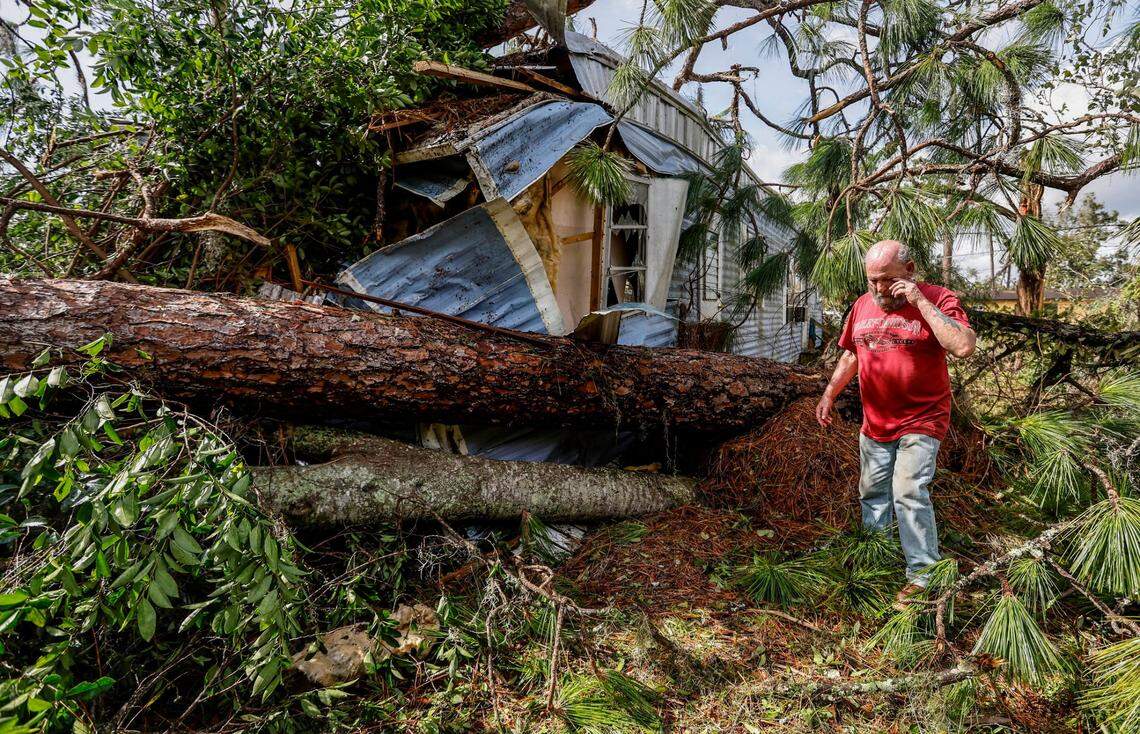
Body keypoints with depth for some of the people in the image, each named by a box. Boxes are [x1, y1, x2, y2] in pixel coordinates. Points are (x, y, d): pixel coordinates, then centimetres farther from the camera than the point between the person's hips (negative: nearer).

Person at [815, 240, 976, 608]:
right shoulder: (863, 305, 5)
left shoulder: (938, 299, -12)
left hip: (921, 419, -6)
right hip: (875, 423, 6)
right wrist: (829, 393, 8)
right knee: (872, 494, 15)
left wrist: (921, 302, -27)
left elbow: (964, 347, -29)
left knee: (909, 492, -15)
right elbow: (850, 356, 17)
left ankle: (922, 575, -3)